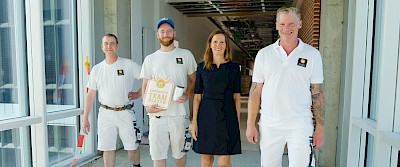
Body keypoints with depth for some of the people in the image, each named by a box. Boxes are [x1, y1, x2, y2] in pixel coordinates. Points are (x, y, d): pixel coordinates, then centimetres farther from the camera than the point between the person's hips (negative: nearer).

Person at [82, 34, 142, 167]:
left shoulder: (129, 65, -3)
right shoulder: (96, 69, 6)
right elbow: (90, 95, 8)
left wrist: (138, 94, -5)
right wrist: (85, 118, 6)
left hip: (125, 112, -2)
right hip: (105, 113, 2)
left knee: (132, 146, 8)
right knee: (107, 148, 7)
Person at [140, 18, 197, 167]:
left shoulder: (185, 55, 7)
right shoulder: (150, 59, 10)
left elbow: (194, 80, 8)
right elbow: (145, 87, 10)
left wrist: (186, 96, -11)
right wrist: (147, 106, -9)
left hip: (179, 112, -1)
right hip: (157, 113, 1)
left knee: (179, 152, 13)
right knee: (158, 154, 4)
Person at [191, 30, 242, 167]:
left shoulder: (234, 67, 3)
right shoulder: (202, 67, 5)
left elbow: (236, 96, 4)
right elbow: (197, 96, 4)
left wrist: (237, 120, -1)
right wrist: (194, 121, 0)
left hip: (227, 116, -1)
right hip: (206, 115, 1)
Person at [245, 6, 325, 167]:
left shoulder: (312, 54, 1)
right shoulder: (264, 54, 2)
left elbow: (317, 93, 3)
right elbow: (255, 91, 3)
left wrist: (320, 128, 0)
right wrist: (250, 124, 0)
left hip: (300, 125, -1)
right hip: (269, 125, 1)